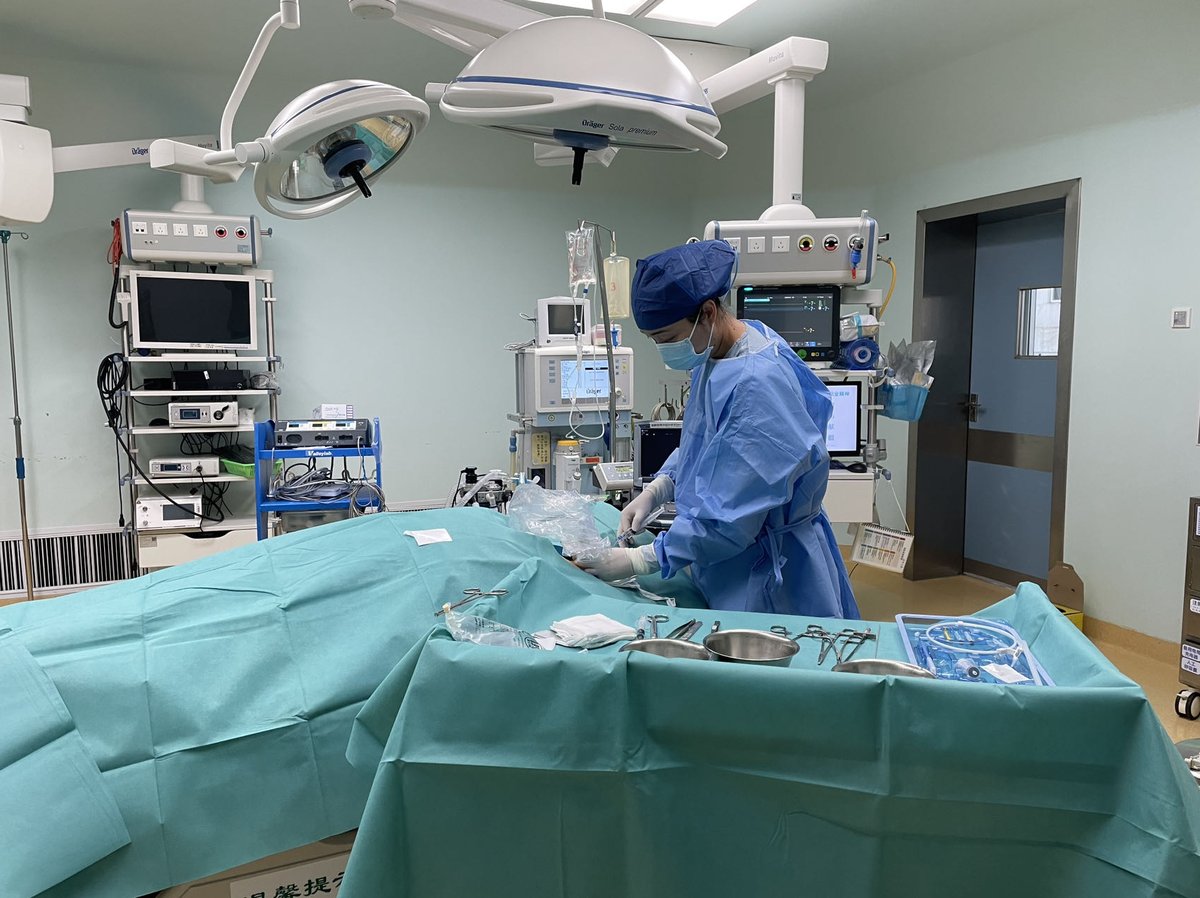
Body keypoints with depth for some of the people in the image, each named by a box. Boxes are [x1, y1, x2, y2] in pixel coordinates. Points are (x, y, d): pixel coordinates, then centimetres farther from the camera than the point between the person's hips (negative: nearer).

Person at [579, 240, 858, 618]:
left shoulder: (759, 384, -28)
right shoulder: (714, 355, 0)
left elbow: (731, 519, -26)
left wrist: (638, 561, -19)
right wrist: (656, 490, 1)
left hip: (768, 578, -8)